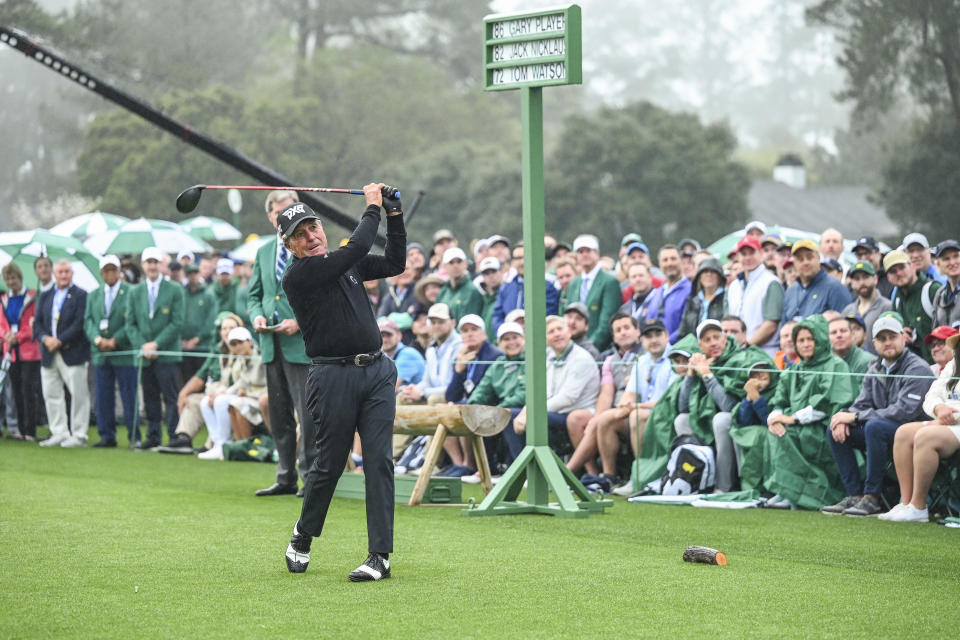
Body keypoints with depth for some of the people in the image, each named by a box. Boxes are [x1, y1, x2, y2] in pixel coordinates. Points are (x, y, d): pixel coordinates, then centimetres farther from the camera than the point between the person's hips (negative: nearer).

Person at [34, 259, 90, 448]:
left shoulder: (81, 296, -3)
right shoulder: (45, 296, 15)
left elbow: (79, 324, -11)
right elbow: (38, 323, 10)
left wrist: (59, 341, -16)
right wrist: (45, 339, -10)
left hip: (72, 353, -6)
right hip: (49, 354, 6)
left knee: (78, 394, -4)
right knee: (51, 394, 7)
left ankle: (78, 434, 1)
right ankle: (59, 433, 14)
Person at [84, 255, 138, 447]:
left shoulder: (131, 293, -1)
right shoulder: (93, 295, 14)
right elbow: (88, 321, 8)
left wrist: (115, 341, -14)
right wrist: (97, 339, -11)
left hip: (125, 353, -4)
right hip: (100, 354, 4)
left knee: (129, 397, -3)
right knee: (103, 397, 5)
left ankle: (134, 437, 2)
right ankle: (107, 436, 10)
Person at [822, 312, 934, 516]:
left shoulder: (917, 369, -13)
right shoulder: (875, 369, 12)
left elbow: (904, 411, -23)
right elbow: (862, 404, 11)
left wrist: (855, 416, -20)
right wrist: (844, 417, -15)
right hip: (883, 435, 8)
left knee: (875, 426, -35)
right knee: (835, 429, -7)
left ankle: (872, 498, -29)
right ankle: (855, 495, -11)